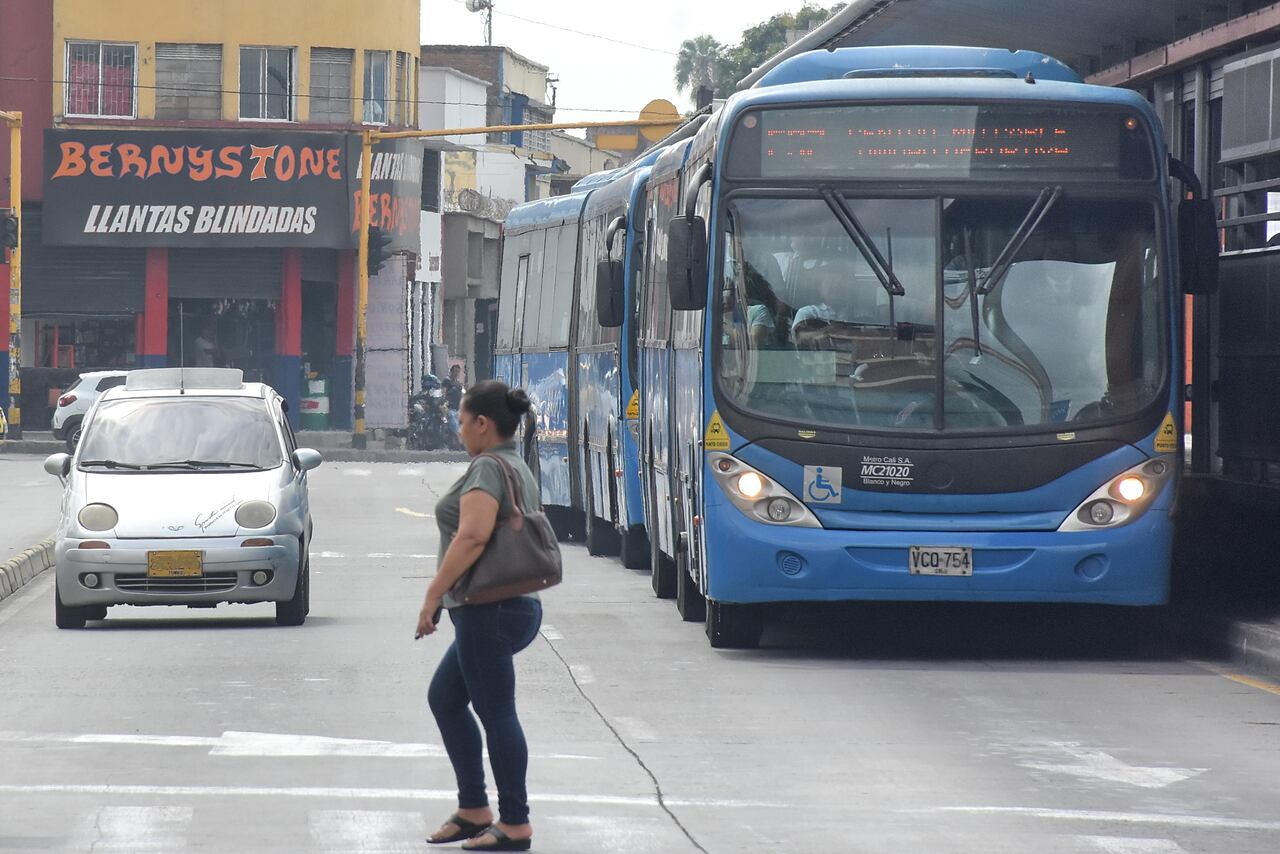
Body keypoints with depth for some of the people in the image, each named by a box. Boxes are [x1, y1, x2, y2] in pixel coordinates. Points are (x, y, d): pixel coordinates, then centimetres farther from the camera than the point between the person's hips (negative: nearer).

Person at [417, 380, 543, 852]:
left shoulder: (487, 468, -14)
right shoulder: (520, 468, 17)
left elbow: (473, 536, -26)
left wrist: (433, 596, -23)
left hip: (488, 612, -11)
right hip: (517, 607, 11)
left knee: (496, 713, -5)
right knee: (445, 698, 19)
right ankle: (472, 811, 20)